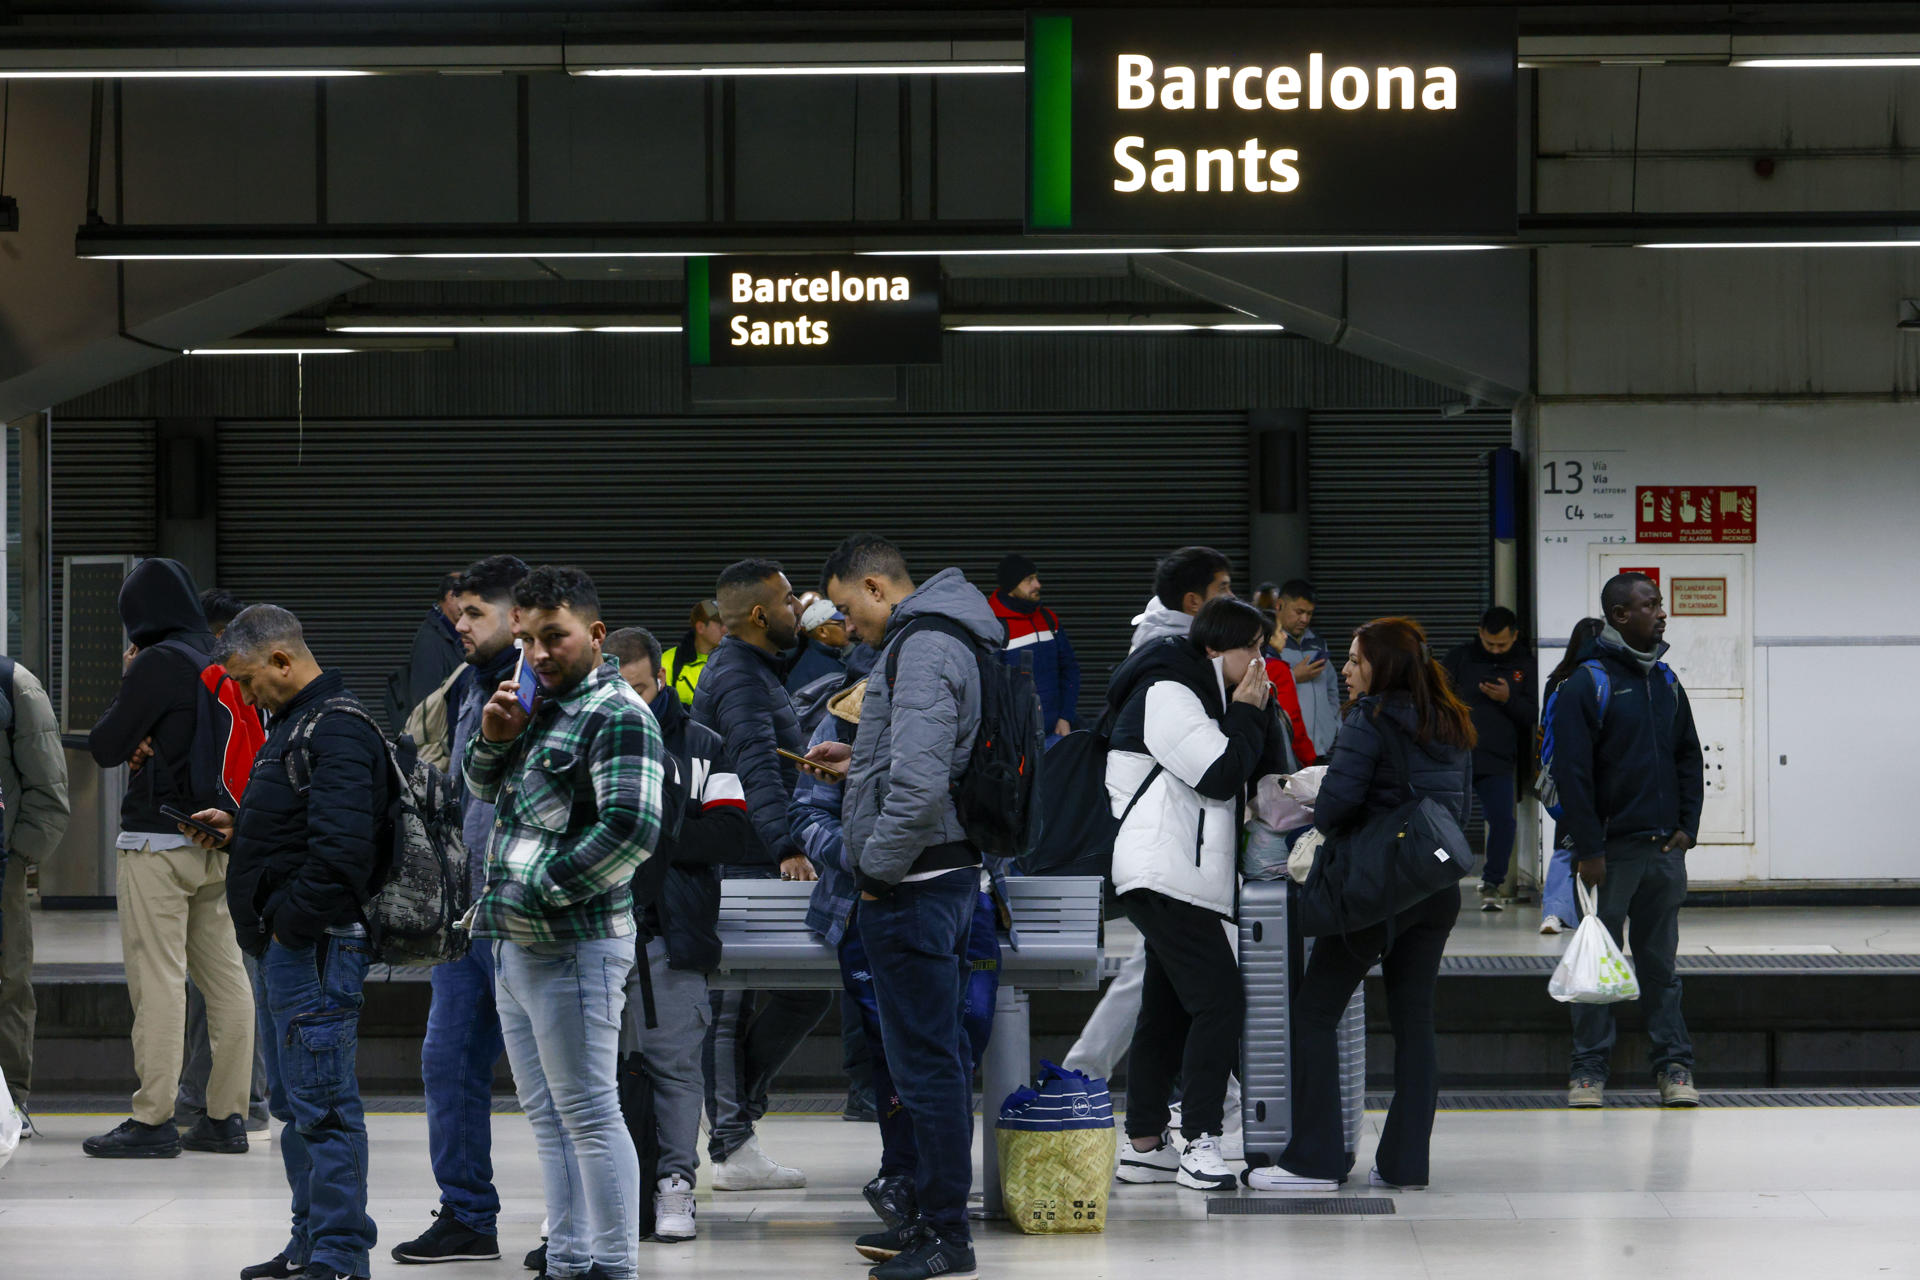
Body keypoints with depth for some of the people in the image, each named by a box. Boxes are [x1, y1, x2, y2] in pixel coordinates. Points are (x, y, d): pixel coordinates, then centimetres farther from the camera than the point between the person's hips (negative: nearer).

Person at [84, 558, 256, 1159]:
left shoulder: (158, 664, -12)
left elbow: (104, 746, -8)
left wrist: (126, 678, 5)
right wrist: (149, 744, 5)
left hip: (160, 840, -7)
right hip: (220, 840, 7)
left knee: (157, 976, -6)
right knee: (225, 975, 7)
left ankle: (153, 1119, -8)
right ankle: (227, 1115, 8)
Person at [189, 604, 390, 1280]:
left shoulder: (337, 730, -15)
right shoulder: (299, 723, 19)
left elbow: (343, 846, -26)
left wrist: (292, 922, -20)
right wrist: (239, 833, 13)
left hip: (316, 945, -11)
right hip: (286, 946, 11)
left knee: (321, 1103, -9)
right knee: (293, 1100, 16)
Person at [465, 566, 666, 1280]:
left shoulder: (616, 715, -13)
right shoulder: (542, 703, 15)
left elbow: (631, 828, -23)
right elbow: (483, 788, 26)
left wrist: (538, 892, -17)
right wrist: (493, 738, 4)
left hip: (571, 946, -10)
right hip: (515, 944, 10)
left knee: (589, 1115, -7)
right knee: (547, 1116, 13)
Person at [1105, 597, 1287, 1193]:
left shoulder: (1201, 693, 21)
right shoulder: (1167, 694, -11)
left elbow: (1264, 775, 20)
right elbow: (1221, 774, -20)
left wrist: (1258, 714, 6)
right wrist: (1248, 714, -6)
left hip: (1173, 876, 11)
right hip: (1165, 873, -11)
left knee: (1169, 1008, 12)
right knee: (1219, 1000, -15)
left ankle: (1145, 1144, 15)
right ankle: (1200, 1144, -16)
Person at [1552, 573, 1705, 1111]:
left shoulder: (1665, 682, 12)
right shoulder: (1587, 684, -8)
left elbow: (1689, 758, 18)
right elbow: (1571, 771, -11)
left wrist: (1686, 826, 6)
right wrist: (1588, 848, -14)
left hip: (1665, 847, 5)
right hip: (1610, 850, -5)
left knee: (1660, 961, 9)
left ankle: (1674, 1066, 11)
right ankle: (1590, 1070, 6)